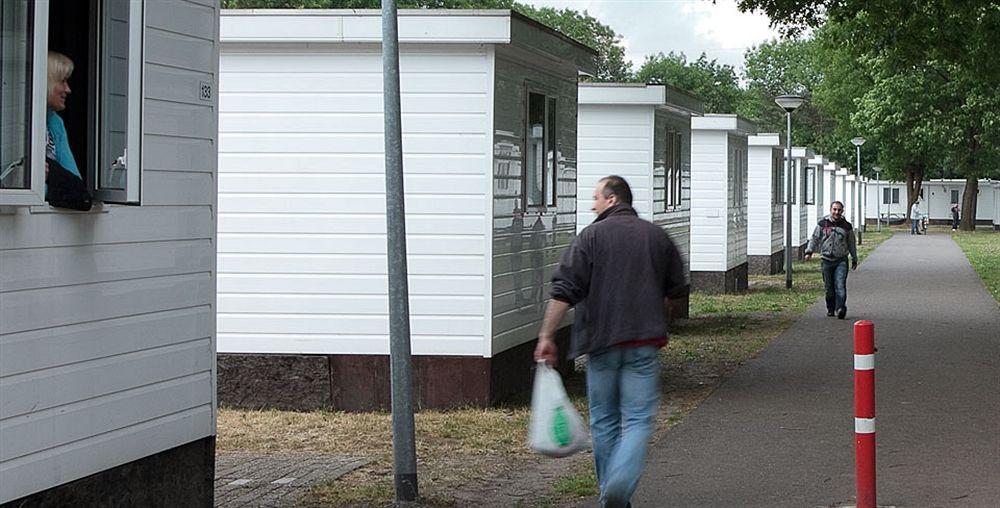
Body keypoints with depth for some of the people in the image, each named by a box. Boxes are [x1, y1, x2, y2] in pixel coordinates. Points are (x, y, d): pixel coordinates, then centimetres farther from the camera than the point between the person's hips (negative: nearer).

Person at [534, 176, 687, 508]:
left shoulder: (592, 236, -3)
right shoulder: (656, 236, 7)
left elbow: (563, 292, -11)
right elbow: (677, 290, 16)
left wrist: (546, 336, -8)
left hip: (601, 340, -1)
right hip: (644, 342, 1)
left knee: (604, 421, 12)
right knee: (638, 420, -2)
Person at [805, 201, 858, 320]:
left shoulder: (847, 226, 8)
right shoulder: (822, 224, 4)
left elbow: (852, 244, 17)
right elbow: (814, 238, 7)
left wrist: (854, 260, 20)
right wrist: (809, 251, -8)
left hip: (841, 260, -1)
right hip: (827, 260, 1)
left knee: (840, 286, -15)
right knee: (829, 287, 6)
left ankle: (840, 308, -23)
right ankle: (830, 309, 22)